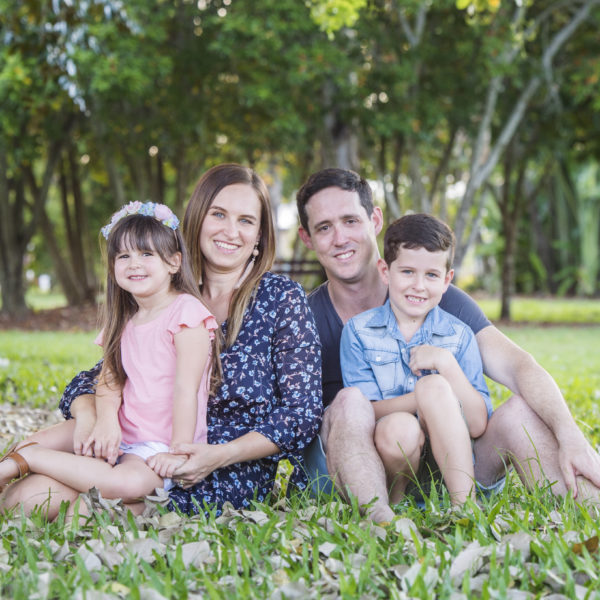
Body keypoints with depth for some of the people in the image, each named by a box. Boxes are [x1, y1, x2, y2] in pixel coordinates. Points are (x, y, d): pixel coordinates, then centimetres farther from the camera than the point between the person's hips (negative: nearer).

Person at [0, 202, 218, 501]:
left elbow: (186, 388, -17)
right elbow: (110, 378, 6)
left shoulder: (185, 311, -13)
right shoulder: (124, 319, 12)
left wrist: (178, 453, -20)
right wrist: (107, 420, -16)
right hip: (121, 433, 8)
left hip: (161, 445, -8)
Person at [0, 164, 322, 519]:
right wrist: (86, 413, -14)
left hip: (233, 477, -4)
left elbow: (302, 412, -5)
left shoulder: (283, 299, -2)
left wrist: (218, 456, -18)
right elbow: (103, 375, 10)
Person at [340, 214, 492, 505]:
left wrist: (446, 364, -14)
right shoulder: (358, 331, 3)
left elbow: (477, 425, -2)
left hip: (446, 461, 1)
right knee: (398, 427, -34)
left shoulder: (459, 335, 6)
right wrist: (433, 395, -19)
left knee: (434, 386, -25)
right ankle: (394, 504, -7)